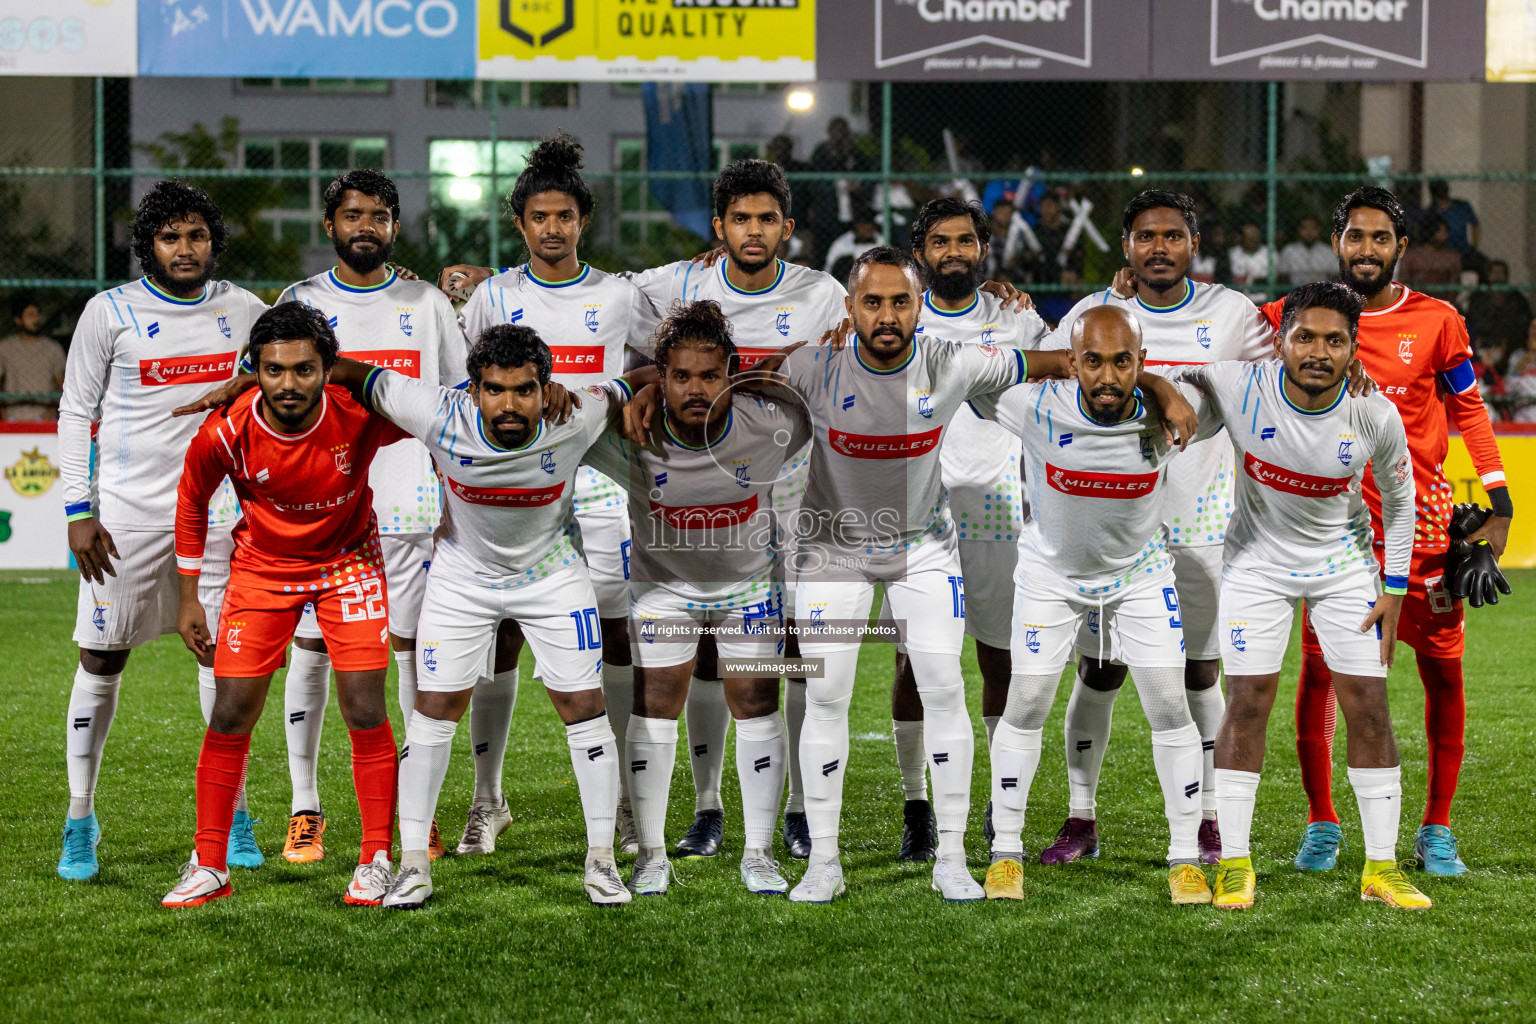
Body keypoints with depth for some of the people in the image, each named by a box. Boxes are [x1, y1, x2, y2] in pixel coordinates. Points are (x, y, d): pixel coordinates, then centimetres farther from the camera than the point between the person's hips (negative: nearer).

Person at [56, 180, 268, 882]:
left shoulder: (243, 310, 6)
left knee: (223, 653, 0)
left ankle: (232, 815, 11)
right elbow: (75, 414, 2)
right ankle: (80, 819, 12)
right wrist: (79, 510, -5)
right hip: (126, 510, -2)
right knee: (102, 659, 1)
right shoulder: (109, 312, -1)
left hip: (216, 507, 2)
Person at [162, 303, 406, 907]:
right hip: (262, 567, 1)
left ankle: (376, 860, 9)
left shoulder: (361, 416, -28)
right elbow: (191, 501, -3)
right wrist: (189, 599, 0)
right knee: (230, 717, -2)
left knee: (366, 714, -6)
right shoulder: (224, 432, -24)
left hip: (348, 559, -1)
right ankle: (209, 866, 12)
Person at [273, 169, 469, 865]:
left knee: (413, 650, 1)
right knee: (310, 647, 1)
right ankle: (304, 811, 9)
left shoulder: (426, 305, 9)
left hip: (408, 505, 1)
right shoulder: (301, 303, 5)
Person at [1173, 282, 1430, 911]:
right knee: (1248, 702, -6)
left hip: (1344, 562, 1)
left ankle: (1380, 868, 8)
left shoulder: (1375, 416, -19)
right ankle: (1234, 862, 4)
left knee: (1369, 706, -2)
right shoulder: (1240, 388, -24)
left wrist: (1394, 588, -2)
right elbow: (1166, 382, -5)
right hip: (1258, 558, -1)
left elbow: (1400, 500, -2)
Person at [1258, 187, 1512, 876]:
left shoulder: (1437, 323, 2)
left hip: (1420, 519, 0)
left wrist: (1499, 503, 2)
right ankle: (1321, 826, 13)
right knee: (1319, 670, -1)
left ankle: (1436, 830, 13)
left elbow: (1468, 411, 8)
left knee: (1443, 672, 1)